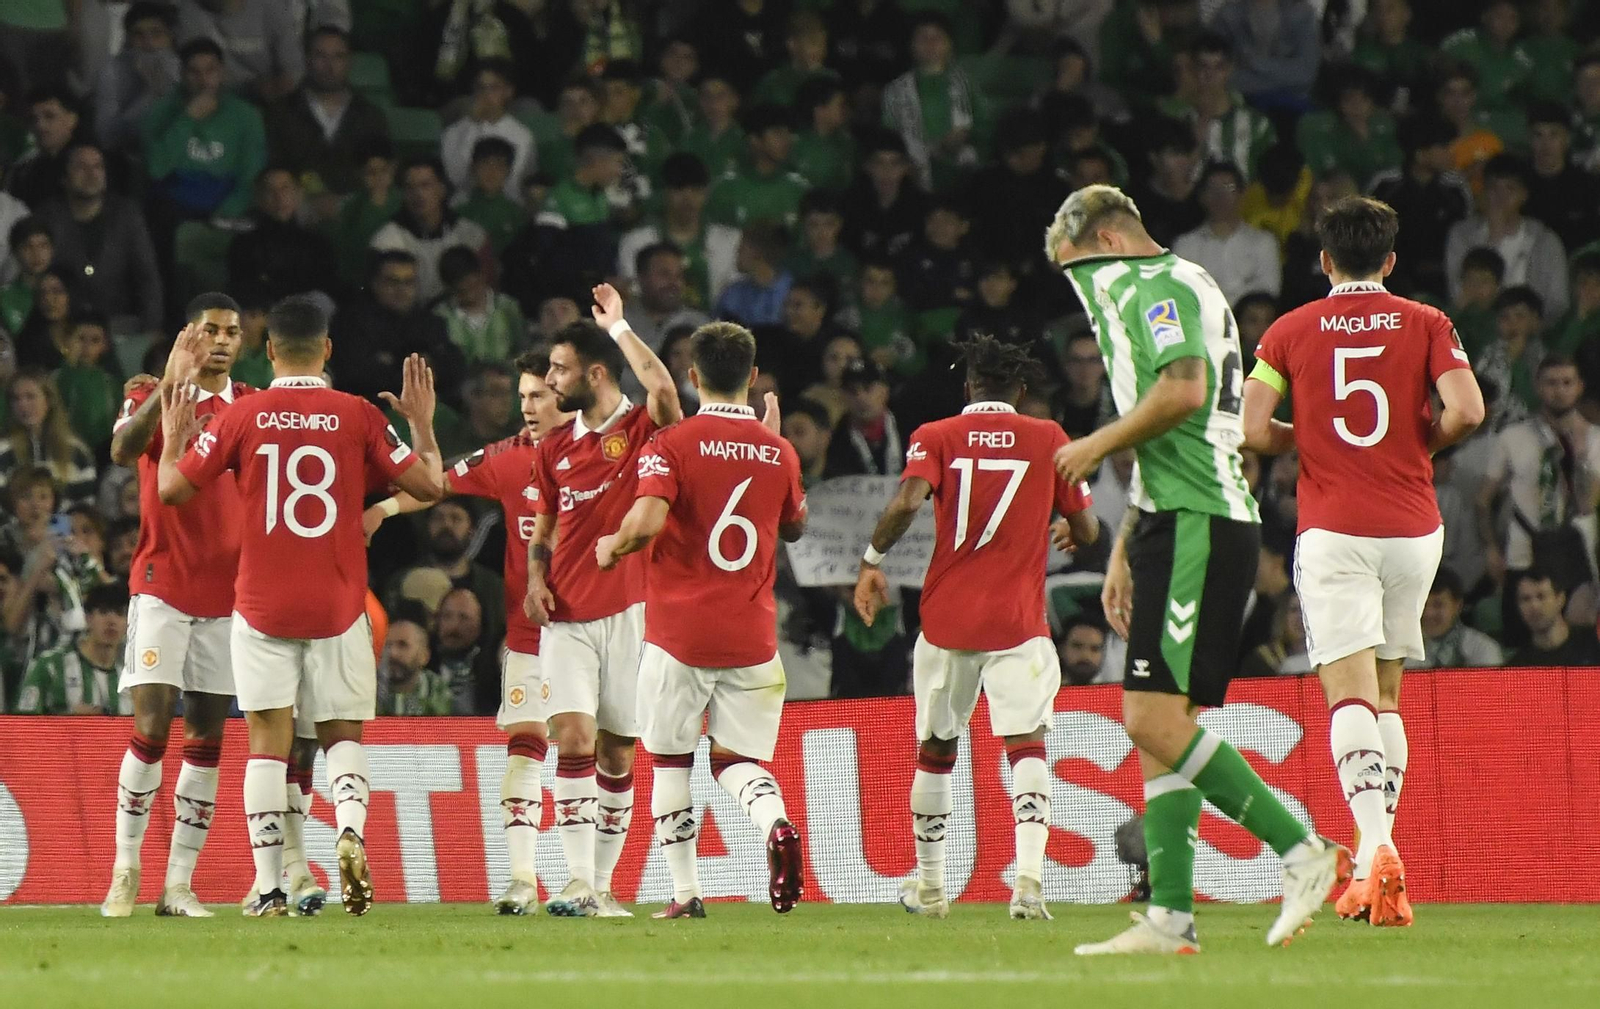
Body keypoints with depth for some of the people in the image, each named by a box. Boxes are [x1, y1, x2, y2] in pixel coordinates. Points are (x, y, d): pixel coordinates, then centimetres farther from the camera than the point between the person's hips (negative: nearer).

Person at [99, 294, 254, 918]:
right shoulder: (152, 398, 1)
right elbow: (122, 451, -20)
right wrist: (168, 388, -31)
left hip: (229, 593, 3)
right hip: (162, 586, -3)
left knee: (207, 738, 2)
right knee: (151, 725, -12)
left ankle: (179, 884, 4)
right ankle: (126, 872, -3)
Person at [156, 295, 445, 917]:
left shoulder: (241, 419, -3)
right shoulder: (359, 417, -2)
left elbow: (171, 488, 1)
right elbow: (429, 486, 1)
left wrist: (173, 435, 20)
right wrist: (423, 424, 18)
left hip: (262, 608, 0)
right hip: (338, 608, 0)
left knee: (269, 742, 3)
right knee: (343, 735, 11)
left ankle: (269, 889, -3)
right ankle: (351, 830, -19)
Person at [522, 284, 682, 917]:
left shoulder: (643, 430, -3)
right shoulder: (554, 448, 13)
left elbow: (664, 391, -26)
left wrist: (618, 326, -13)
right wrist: (535, 578, 3)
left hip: (628, 612, -3)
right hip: (567, 616, 3)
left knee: (617, 751, 4)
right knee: (572, 740, -10)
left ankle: (602, 885, 12)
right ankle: (579, 883, -13)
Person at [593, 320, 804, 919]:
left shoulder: (672, 444, -8)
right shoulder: (778, 452, 5)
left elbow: (646, 522, -22)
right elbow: (794, 527, 22)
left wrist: (613, 546, 0)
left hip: (680, 629, -3)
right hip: (752, 634, 3)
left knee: (670, 758, 11)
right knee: (736, 757, 11)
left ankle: (684, 892, 10)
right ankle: (775, 824, -22)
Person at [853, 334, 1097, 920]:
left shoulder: (936, 437, 3)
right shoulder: (1048, 439, 5)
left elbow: (907, 501, -15)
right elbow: (1087, 530, 8)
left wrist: (872, 561, -3)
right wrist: (1067, 532, 31)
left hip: (947, 616, 1)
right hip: (1019, 619, -1)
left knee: (935, 749, 15)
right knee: (1026, 742, -6)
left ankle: (929, 886, 23)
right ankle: (1029, 872, -28)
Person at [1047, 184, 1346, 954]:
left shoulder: (1155, 283, -4)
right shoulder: (1165, 291, 28)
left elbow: (1184, 389, -22)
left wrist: (1098, 446, -8)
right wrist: (1122, 552, 30)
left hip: (1197, 524, -11)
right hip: (1187, 522, 11)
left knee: (1153, 716, -17)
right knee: (1157, 723, 6)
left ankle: (1301, 851, -17)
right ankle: (1170, 915, 3)